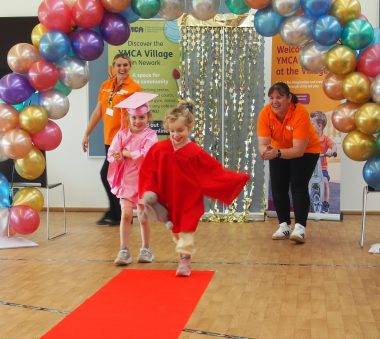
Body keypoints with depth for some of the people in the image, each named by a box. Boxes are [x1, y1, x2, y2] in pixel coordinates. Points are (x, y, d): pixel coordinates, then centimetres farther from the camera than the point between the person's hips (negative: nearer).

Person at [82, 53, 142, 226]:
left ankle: (115, 214, 8)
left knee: (106, 173, -6)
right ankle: (118, 214, 23)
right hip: (109, 139, 6)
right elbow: (98, 111, 14)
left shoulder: (134, 88, -10)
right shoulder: (106, 85, 9)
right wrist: (86, 134, 15)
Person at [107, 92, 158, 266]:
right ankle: (124, 251, -3)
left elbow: (145, 155, -21)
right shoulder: (122, 133, 2)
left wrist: (125, 152, -13)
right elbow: (111, 155, -2)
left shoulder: (150, 135, -6)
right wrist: (117, 157, -24)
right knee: (126, 214, -9)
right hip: (126, 180, 1)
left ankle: (146, 249, 25)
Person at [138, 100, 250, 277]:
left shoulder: (195, 153, -15)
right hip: (169, 200, 4)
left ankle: (185, 260, 4)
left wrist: (238, 179, -11)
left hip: (189, 201, -4)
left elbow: (215, 171, -10)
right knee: (175, 229, 16)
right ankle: (184, 255, 34)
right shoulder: (159, 149, -8)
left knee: (186, 229, -4)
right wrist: (148, 192, -8)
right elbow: (148, 171, 0)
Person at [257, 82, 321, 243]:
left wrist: (277, 153, -52)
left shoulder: (300, 113, -34)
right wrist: (265, 150, -50)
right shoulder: (265, 113, -23)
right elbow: (262, 144, -26)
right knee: (277, 187, -3)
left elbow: (299, 150, -36)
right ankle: (284, 225, 8)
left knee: (298, 186, -17)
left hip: (306, 150, -4)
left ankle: (300, 227, -14)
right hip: (279, 150, 4)